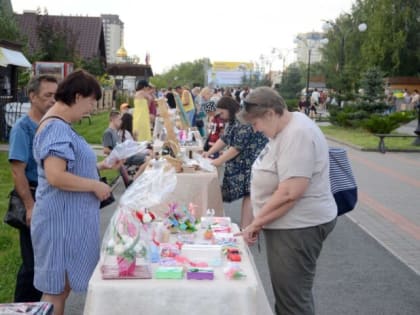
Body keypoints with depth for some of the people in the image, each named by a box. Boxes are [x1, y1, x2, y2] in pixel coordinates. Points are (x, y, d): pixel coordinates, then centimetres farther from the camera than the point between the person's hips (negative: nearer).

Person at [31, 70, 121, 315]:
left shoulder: (61, 126, 14)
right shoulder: (56, 128, -19)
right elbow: (55, 177, -29)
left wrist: (98, 167, 12)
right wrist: (95, 185, -19)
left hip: (71, 218, 10)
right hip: (62, 219, -10)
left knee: (62, 286, 17)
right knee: (56, 289, 1)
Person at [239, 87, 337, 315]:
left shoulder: (298, 134, -21)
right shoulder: (285, 129, 10)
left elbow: (290, 193, -28)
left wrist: (256, 222, -17)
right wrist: (260, 222, 14)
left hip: (298, 227, -10)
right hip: (287, 224, 10)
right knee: (288, 294, 20)